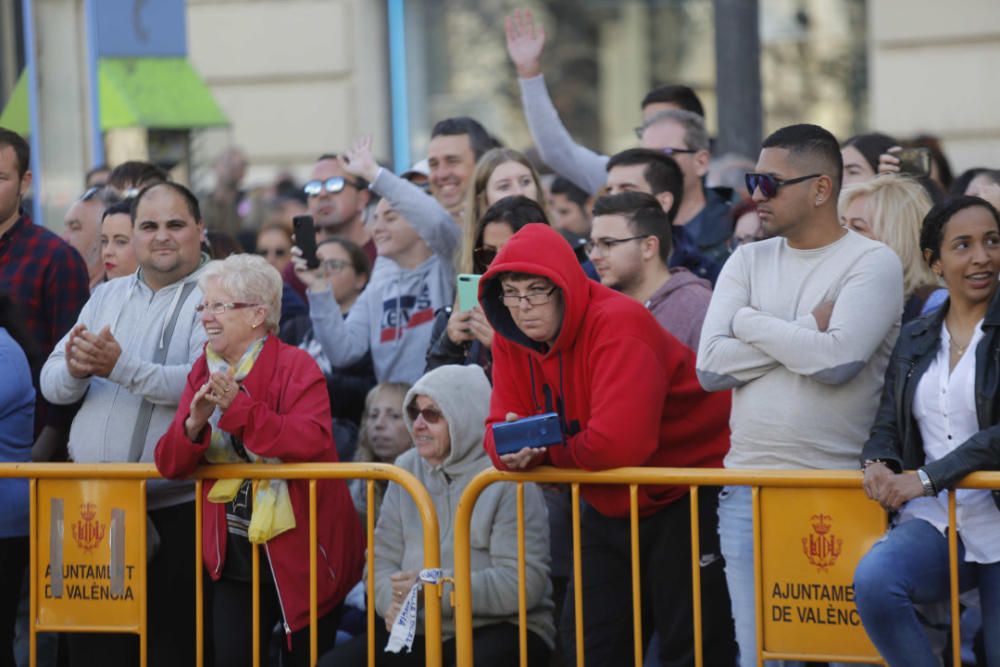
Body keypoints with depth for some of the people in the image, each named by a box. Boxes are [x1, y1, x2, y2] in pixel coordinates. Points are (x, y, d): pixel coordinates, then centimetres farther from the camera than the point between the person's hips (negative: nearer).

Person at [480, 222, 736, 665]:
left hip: (685, 499, -8)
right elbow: (503, 425, -1)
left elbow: (620, 443, -34)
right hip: (611, 509, 8)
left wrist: (539, 451, -17)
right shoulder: (511, 340, -1)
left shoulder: (618, 325, -26)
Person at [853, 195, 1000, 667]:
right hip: (934, 521, 3)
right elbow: (888, 423, 16)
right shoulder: (914, 340, 13)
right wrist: (877, 463, -7)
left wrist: (927, 478, -19)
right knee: (873, 580, -29)